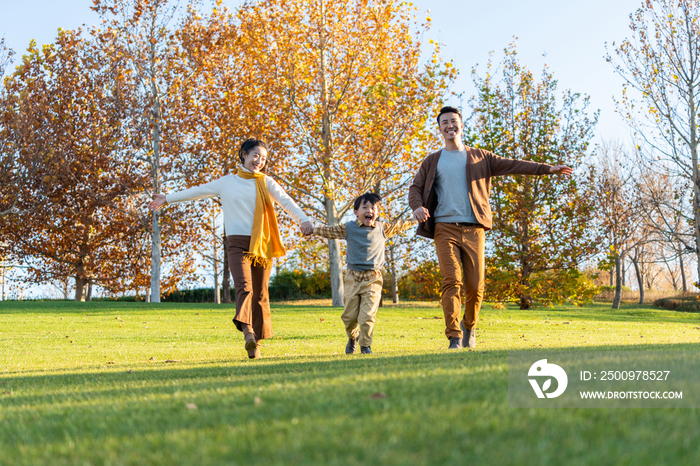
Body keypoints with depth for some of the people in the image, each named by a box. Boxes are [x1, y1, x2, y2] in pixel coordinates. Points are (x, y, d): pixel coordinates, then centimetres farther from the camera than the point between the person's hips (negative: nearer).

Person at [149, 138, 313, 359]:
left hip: (262, 244, 1)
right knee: (244, 286, -21)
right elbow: (198, 192, 22)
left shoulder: (266, 183, 10)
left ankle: (256, 342, 8)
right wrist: (168, 199, 26)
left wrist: (304, 220, -23)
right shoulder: (227, 182, 12)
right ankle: (247, 331, -40)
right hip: (237, 243, -1)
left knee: (260, 293, 1)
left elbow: (287, 202, -5)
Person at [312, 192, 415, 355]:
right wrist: (312, 229, 14)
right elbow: (329, 231, 16)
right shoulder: (349, 228, 5)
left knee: (367, 315, -10)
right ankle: (352, 337, 35)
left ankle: (365, 345, 7)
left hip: (373, 279, 0)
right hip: (352, 277, 1)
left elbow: (400, 225, 23)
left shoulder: (382, 228, 8)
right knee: (349, 315, 5)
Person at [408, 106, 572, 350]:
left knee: (475, 286, -2)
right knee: (452, 281, -14)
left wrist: (547, 168, 1)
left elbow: (513, 165, 10)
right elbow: (415, 188, 14)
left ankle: (469, 325, 25)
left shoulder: (480, 157, 15)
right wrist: (417, 206, -9)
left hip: (473, 229, 1)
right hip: (445, 228, -1)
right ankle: (454, 338, -13)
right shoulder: (432, 161, 15)